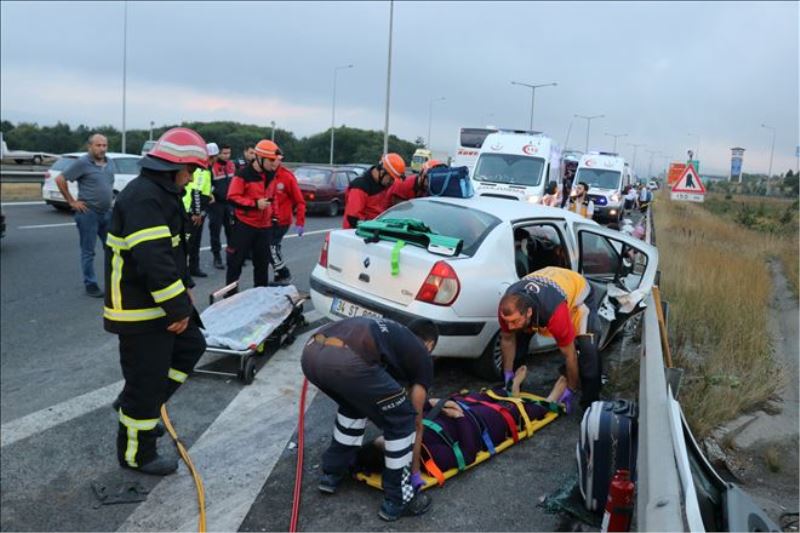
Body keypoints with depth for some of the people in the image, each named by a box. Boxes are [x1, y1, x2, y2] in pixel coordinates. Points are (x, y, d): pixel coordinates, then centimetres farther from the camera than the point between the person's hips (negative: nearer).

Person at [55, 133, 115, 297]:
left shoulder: (107, 163, 9)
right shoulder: (83, 163, -11)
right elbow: (60, 180, -11)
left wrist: (110, 199, 13)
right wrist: (72, 201, -10)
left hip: (107, 212, 7)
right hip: (88, 213, -7)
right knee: (88, 251, 2)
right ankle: (90, 284, 10)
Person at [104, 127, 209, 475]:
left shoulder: (160, 193, 12)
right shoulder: (143, 197, -23)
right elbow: (153, 260, -30)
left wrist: (181, 292, 11)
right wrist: (180, 307, -21)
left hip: (156, 303, 10)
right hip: (139, 311, -10)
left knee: (192, 346, 20)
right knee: (146, 382, 2)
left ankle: (135, 406, 31)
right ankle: (137, 454, 21)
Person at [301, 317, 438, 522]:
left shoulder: (389, 332, 41)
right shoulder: (422, 356, 25)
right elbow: (416, 422, 28)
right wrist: (415, 471, 40)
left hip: (311, 352, 7)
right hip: (348, 361, -7)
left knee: (354, 405, 36)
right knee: (402, 422, 16)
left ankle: (332, 472, 43)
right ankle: (397, 500, 26)